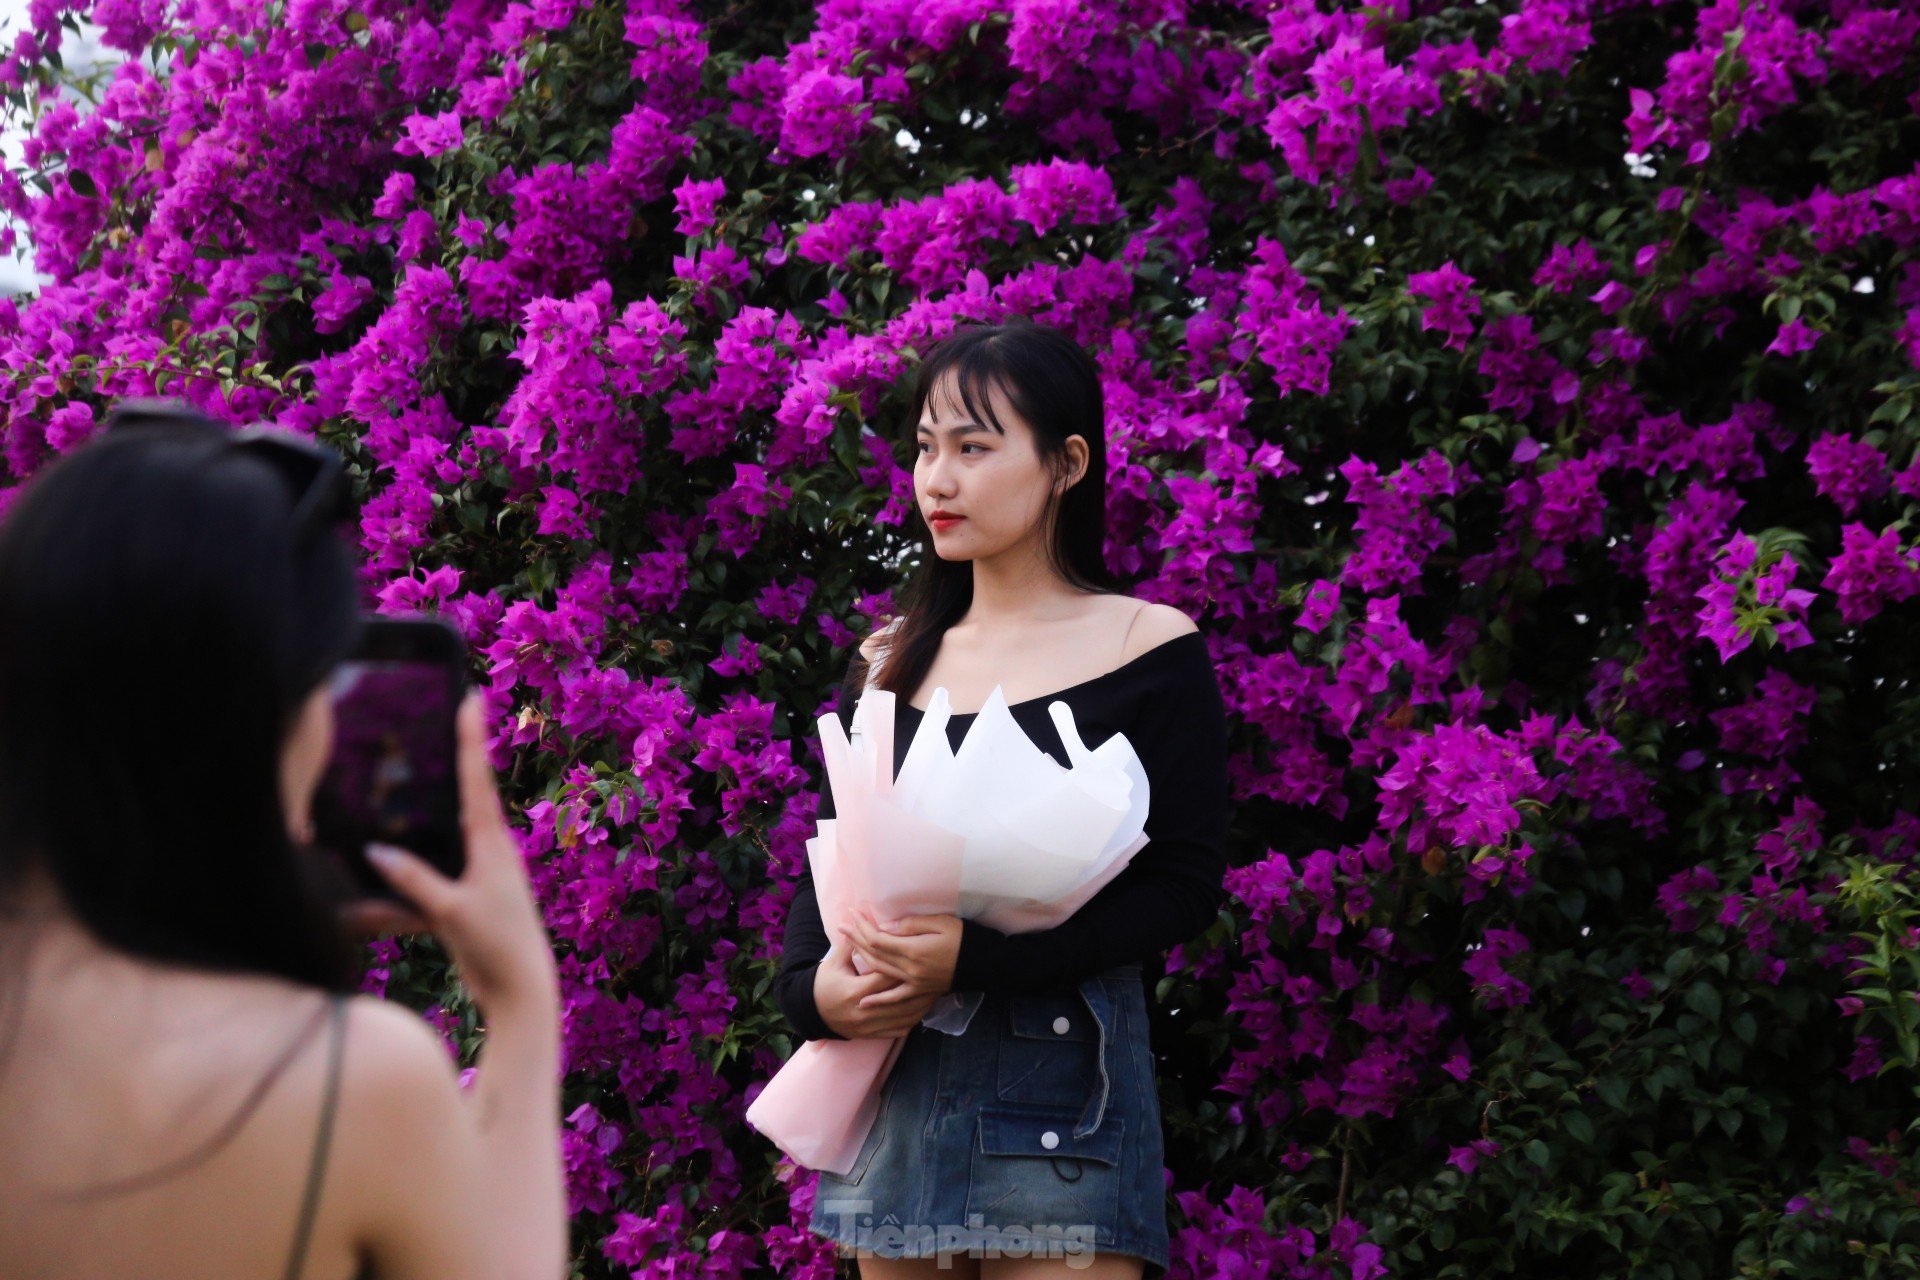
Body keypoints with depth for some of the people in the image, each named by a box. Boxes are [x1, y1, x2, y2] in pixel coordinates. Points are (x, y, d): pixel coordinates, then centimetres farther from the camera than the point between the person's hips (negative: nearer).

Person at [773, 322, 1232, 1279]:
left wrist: (975, 958, -18)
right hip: (890, 1084, 5)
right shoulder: (890, 666, 13)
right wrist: (811, 990, -8)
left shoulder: (1151, 650, -1)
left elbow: (1186, 887, -7)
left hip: (1060, 1086, -5)